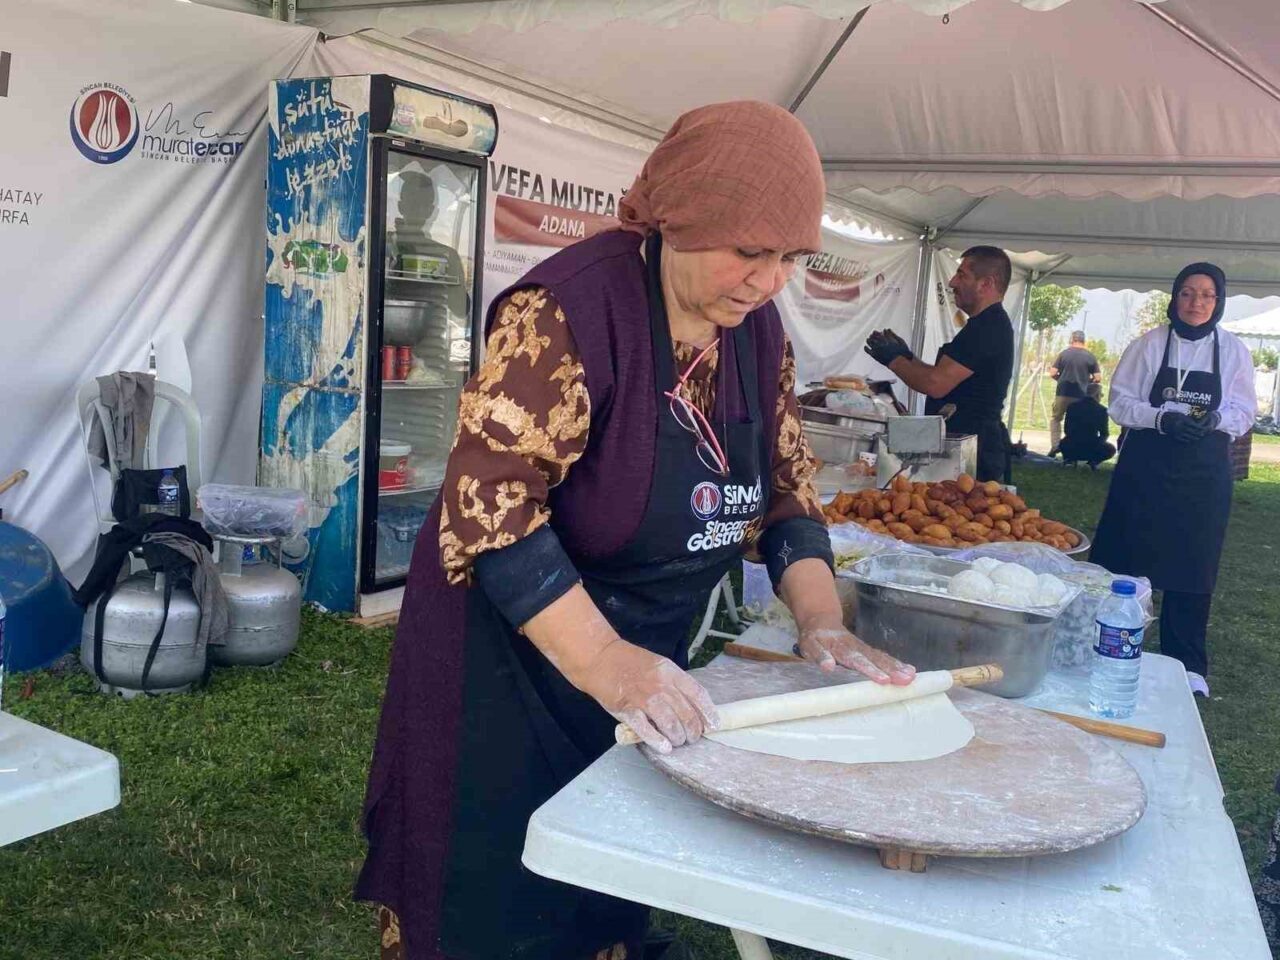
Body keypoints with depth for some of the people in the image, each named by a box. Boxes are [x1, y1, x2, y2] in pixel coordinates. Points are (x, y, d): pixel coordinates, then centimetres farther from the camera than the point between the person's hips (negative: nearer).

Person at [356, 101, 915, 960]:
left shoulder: (756, 326, 0)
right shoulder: (571, 306, -23)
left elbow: (785, 481, 6)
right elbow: (490, 502, -29)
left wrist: (822, 622, -7)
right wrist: (603, 661, -34)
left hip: (645, 652, 7)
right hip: (517, 645, -6)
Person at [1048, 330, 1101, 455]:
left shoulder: (1064, 353, -1)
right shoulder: (1090, 357, 1)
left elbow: (1052, 373, -3)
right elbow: (1098, 378, -2)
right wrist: (1086, 380, 16)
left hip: (1063, 393, -1)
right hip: (1080, 396, 1)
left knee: (1055, 418, 15)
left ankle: (1055, 445, 2)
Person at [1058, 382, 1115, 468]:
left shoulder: (1072, 407, 6)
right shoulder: (1102, 410, -2)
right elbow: (1105, 433, 5)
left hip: (1071, 449, 3)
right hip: (1091, 449, -3)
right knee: (1111, 449, 26)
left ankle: (1070, 458, 9)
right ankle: (1094, 461, -1)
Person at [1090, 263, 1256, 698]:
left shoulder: (1233, 351, 3)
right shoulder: (1149, 344, 0)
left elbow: (1244, 412, 5)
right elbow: (1120, 402, -1)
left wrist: (1215, 419, -18)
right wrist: (1162, 418, -18)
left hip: (1204, 472, 1)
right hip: (1145, 466, -1)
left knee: (1192, 566, 3)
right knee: (1124, 557, 3)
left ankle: (1187, 666, 14)